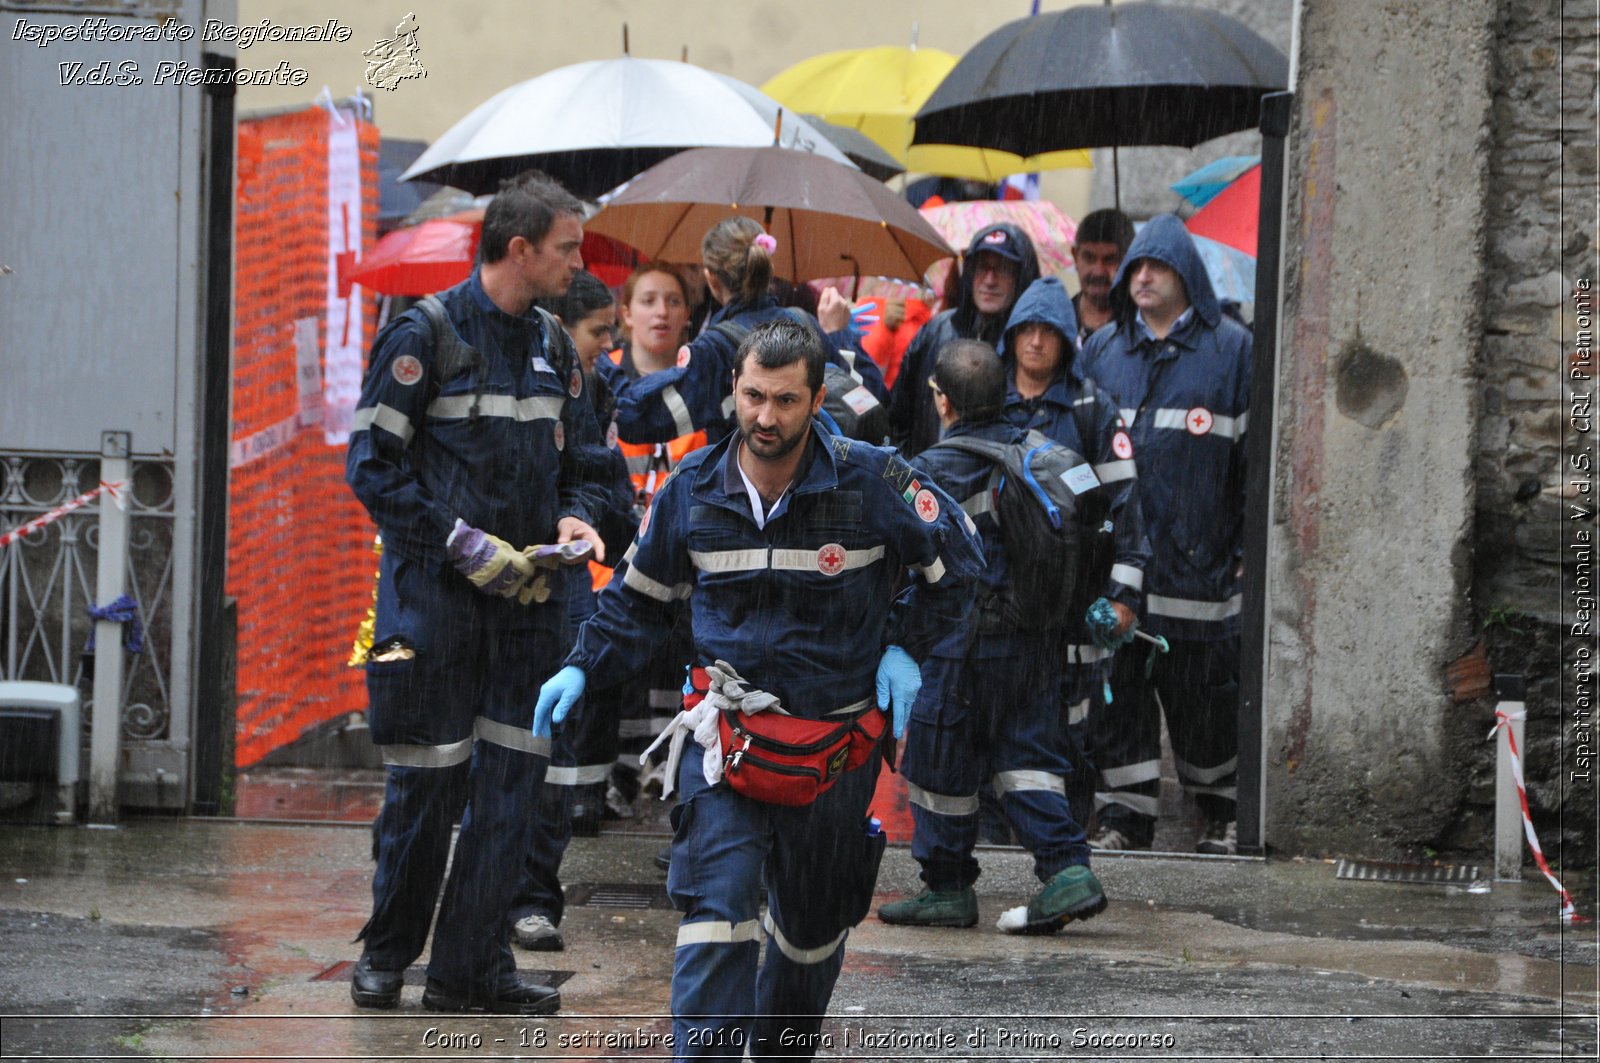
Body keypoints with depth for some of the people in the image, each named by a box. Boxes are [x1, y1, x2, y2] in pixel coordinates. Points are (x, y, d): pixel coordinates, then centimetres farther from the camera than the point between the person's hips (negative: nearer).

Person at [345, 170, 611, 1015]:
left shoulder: (552, 345, 12)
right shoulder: (425, 336, -7)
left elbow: (583, 461, 22)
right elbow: (373, 465, -9)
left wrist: (575, 518, -1)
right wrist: (464, 543, -15)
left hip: (526, 596, 5)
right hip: (434, 593, -5)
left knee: (511, 782, 0)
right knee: (426, 779, -1)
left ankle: (474, 966, 5)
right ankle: (386, 954, 16)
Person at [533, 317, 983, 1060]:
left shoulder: (872, 482, -12)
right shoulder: (692, 490, -4)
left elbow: (955, 559, 5)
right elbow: (640, 599, 10)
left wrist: (906, 647, -3)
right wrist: (582, 668, -2)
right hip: (727, 729, 0)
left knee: (812, 923, 16)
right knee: (716, 907, -18)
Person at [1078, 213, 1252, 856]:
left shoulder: (1230, 348, 2)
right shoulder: (1103, 350, 13)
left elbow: (1254, 452, 1)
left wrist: (1249, 545, -5)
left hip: (1197, 558, -3)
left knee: (1203, 689, 2)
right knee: (1119, 684, 2)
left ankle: (1221, 813, 18)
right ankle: (1126, 815, 9)